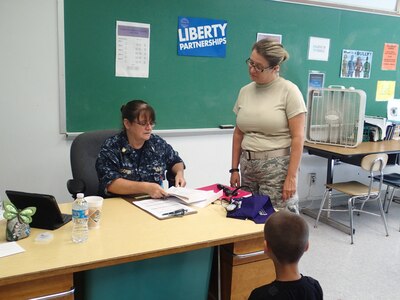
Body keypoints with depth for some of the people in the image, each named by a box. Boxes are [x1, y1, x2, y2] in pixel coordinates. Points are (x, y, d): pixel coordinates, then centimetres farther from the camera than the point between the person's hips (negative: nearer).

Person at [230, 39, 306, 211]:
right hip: (248, 166, 5)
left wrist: (291, 177, -13)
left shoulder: (288, 91, -7)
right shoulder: (245, 91, 9)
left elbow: (298, 137, -10)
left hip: (277, 167, -5)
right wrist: (234, 168, 12)